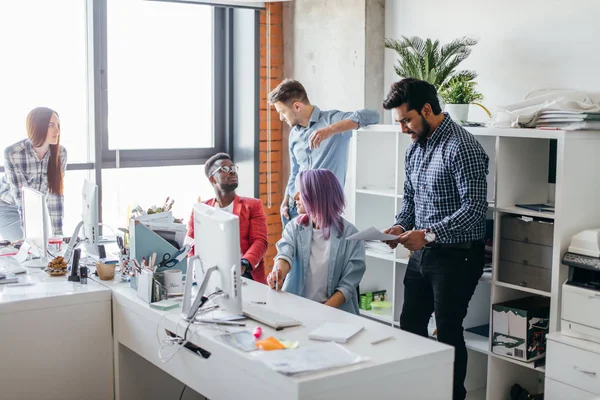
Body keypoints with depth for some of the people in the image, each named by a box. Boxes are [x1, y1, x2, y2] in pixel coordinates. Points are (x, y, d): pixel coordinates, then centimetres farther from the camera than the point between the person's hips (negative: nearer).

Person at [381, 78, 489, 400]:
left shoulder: (462, 148, -18)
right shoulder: (415, 148, 9)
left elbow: (474, 207, -22)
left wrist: (429, 234, -25)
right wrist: (400, 226, -1)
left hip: (457, 255, -8)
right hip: (422, 252, 8)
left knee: (448, 332, 3)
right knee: (410, 326, 15)